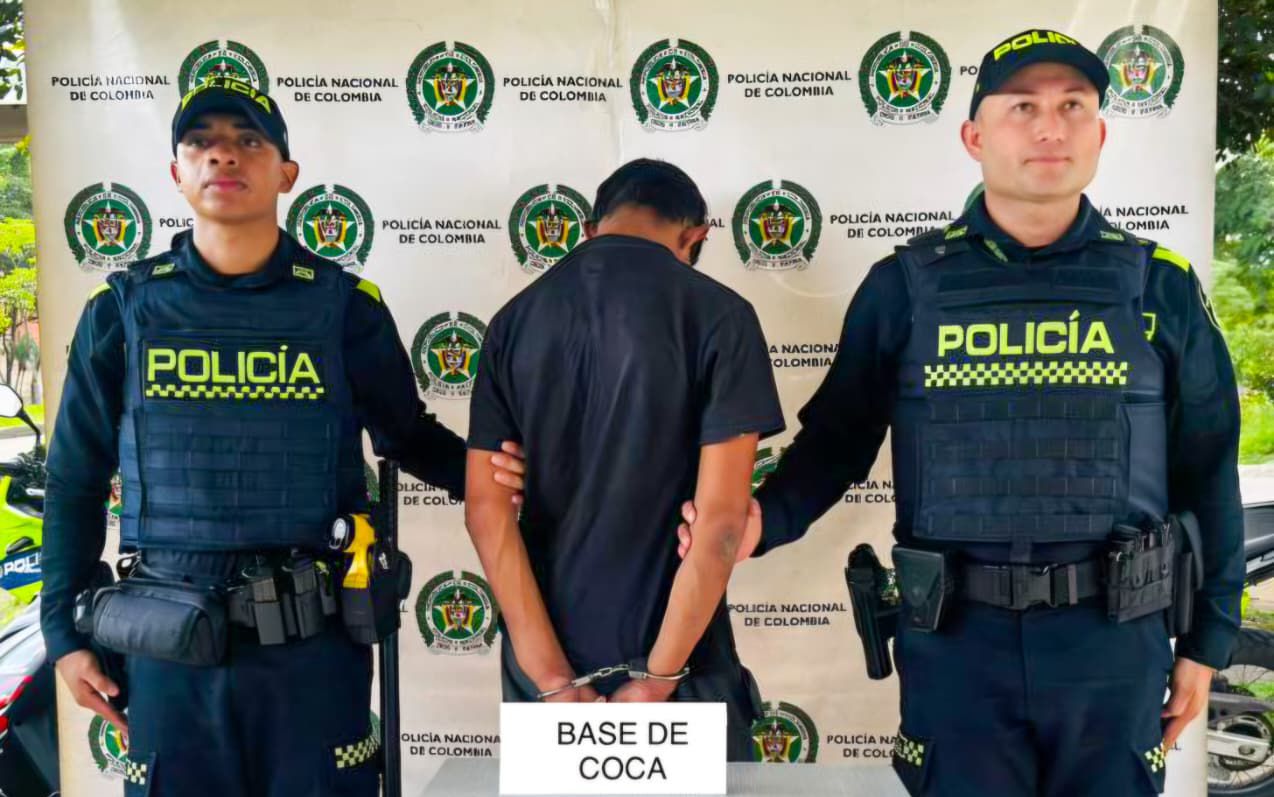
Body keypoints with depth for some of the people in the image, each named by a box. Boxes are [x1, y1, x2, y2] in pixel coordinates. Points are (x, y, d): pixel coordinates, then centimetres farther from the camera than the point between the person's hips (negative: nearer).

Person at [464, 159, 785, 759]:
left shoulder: (515, 320, 1)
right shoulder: (717, 314, -10)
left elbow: (485, 507, -6)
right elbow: (720, 519, -17)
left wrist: (553, 678, -9)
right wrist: (656, 679, -12)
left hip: (545, 664, 4)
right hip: (676, 663, -3)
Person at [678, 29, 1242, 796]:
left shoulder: (1160, 286, 1)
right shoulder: (905, 284, -2)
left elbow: (1208, 473, 6)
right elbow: (839, 435, 3)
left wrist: (1208, 637, 7)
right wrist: (764, 520, -15)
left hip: (1113, 637, 2)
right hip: (955, 637, -1)